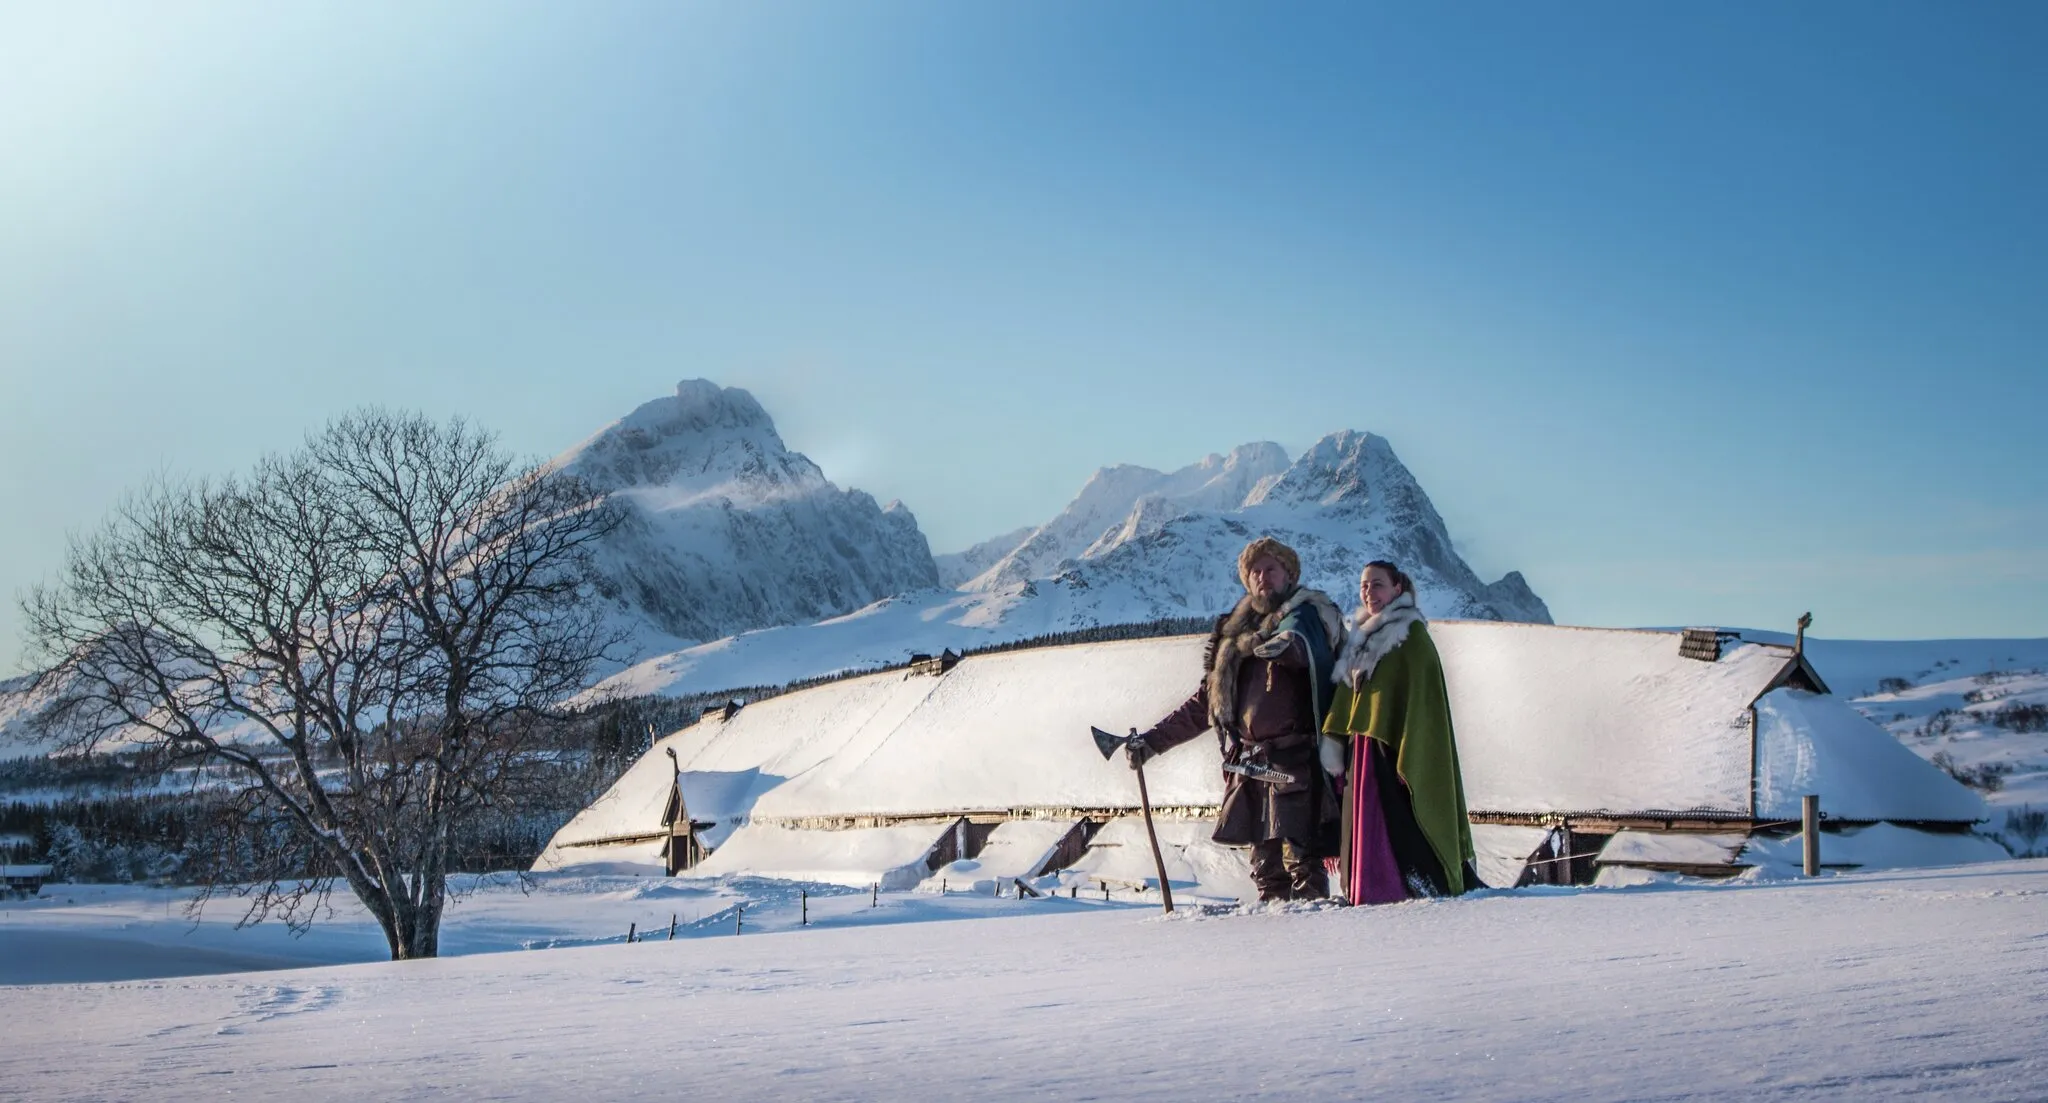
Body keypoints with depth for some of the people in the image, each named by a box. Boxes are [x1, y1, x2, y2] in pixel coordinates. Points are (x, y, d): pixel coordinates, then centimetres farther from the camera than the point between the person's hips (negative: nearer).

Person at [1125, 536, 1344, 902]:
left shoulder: (1307, 614, 2)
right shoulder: (1236, 631, 20)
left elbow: (1305, 645, -24)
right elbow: (1205, 701, 25)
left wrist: (1287, 643, -46)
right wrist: (1153, 740, 22)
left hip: (1295, 762, -6)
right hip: (1249, 763, 6)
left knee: (1301, 858, -12)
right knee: (1265, 861, 7)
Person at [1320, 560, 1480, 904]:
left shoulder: (1412, 635, -5)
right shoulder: (1360, 638, 18)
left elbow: (1421, 700, -13)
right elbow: (1344, 695, 18)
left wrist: (1409, 756, -21)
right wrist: (1335, 745, 8)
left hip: (1395, 745, -8)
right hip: (1362, 744, 8)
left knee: (1399, 823, -12)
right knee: (1365, 823, 6)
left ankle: (1421, 888, -8)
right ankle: (1371, 893, 10)